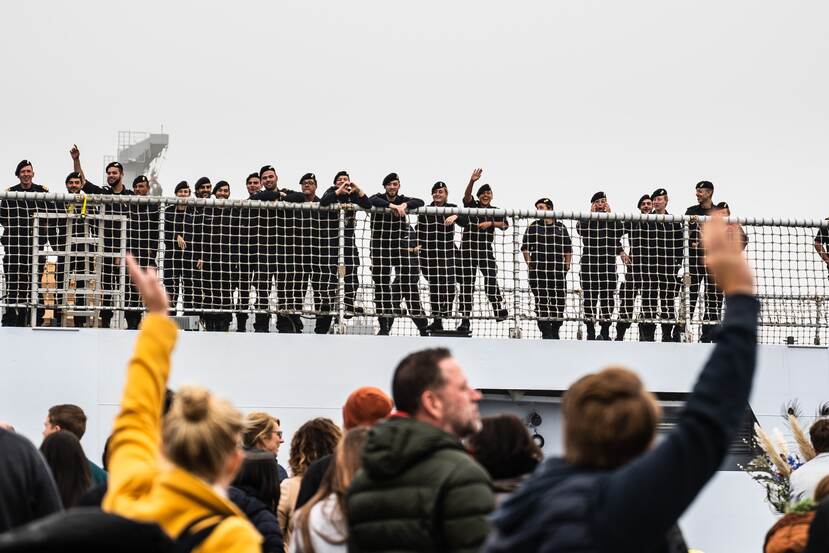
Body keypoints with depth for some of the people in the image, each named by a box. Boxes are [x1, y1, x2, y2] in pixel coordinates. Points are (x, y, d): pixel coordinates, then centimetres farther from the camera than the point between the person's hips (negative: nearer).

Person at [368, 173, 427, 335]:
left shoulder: (403, 200, 9)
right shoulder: (379, 198, 5)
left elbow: (420, 202, -7)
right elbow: (371, 201, -18)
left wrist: (404, 205, -24)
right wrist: (391, 205, -29)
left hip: (401, 247, 0)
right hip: (380, 248, 0)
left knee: (409, 284, -4)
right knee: (381, 284, 0)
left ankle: (422, 324, -2)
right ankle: (384, 326, 5)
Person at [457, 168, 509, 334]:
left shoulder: (495, 211, 14)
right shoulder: (471, 205, 7)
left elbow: (505, 225, 4)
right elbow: (467, 195, -13)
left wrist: (491, 223, -10)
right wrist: (472, 181, -31)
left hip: (486, 249, 1)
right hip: (468, 247, -1)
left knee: (491, 279, -13)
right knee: (467, 282, 0)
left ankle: (500, 310, -8)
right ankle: (465, 318, 2)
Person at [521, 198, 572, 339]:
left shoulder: (561, 228, 12)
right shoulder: (534, 227, 5)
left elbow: (568, 249, 16)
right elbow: (525, 248, 3)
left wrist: (566, 266, 7)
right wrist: (530, 265, -5)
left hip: (558, 272, 2)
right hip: (538, 272, -2)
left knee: (559, 301, 3)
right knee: (542, 301, -7)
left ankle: (555, 332, 16)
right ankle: (546, 333, -6)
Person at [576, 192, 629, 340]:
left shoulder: (612, 220, 11)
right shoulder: (586, 220, 8)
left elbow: (620, 231, -9)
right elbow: (580, 229, -15)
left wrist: (609, 214, -5)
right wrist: (592, 214, -6)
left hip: (608, 263, 1)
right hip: (589, 263, -1)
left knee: (607, 297, 1)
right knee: (590, 297, -1)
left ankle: (605, 332, 10)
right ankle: (590, 332, 7)